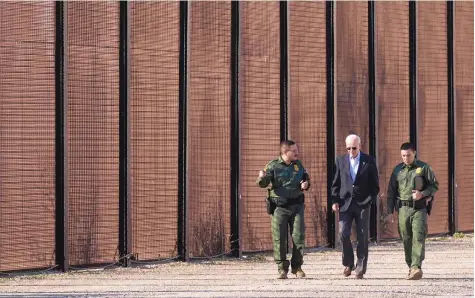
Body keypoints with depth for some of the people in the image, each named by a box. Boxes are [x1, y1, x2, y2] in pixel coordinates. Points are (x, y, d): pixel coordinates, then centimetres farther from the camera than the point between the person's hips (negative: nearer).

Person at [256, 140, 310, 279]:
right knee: (279, 239, -2)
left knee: (298, 236, 1)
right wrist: (262, 178, -34)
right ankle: (282, 269, 6)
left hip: (297, 206, 3)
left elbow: (306, 178, 22)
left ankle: (297, 267, 13)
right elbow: (263, 184, -10)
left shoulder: (298, 165, 8)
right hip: (279, 207, -3)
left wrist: (306, 184, -1)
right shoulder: (273, 166, -5)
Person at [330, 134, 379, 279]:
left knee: (362, 237, 0)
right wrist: (335, 201, 0)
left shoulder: (369, 161, 3)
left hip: (363, 204, -1)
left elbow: (375, 184, 5)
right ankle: (348, 264, 6)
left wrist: (370, 200, -6)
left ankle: (360, 268, 6)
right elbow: (335, 184, 11)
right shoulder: (340, 161, 8)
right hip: (345, 203, 1)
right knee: (343, 233, -11)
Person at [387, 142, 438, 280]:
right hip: (403, 208, 3)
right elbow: (391, 191, 14)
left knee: (418, 238, -15)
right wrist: (390, 211, 8)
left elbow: (435, 185, 6)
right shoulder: (398, 170, 11)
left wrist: (422, 194, -12)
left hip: (419, 208, -3)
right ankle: (411, 267, 12)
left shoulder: (424, 168, 3)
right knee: (406, 239, 4)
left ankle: (416, 267, -24)